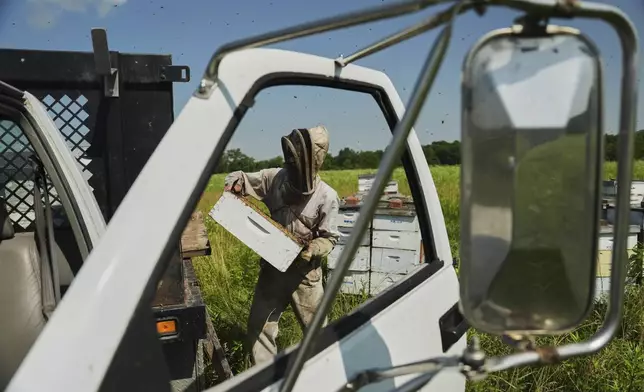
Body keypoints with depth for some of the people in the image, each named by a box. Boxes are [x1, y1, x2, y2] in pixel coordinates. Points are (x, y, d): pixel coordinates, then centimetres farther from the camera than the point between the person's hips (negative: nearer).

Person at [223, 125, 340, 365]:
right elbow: (241, 179, 4)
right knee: (259, 325, 13)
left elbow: (330, 237, -9)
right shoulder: (276, 177, -10)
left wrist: (312, 251, -27)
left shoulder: (326, 197, -17)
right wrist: (234, 183, -18)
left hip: (304, 271, -3)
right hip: (272, 266, 3)